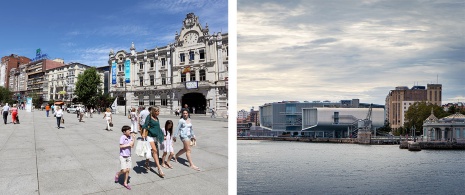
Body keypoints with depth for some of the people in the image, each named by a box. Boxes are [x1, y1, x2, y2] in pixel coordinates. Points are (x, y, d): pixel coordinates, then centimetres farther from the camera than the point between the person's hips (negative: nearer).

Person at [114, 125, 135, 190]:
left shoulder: (130, 137, 2)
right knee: (124, 170, -8)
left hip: (128, 156, 6)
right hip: (123, 156, -6)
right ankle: (118, 174, 25)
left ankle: (125, 183, 20)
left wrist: (133, 139, -6)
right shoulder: (122, 137, -15)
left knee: (128, 170, 7)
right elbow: (121, 146, -19)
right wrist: (128, 144, -20)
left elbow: (132, 146, 5)